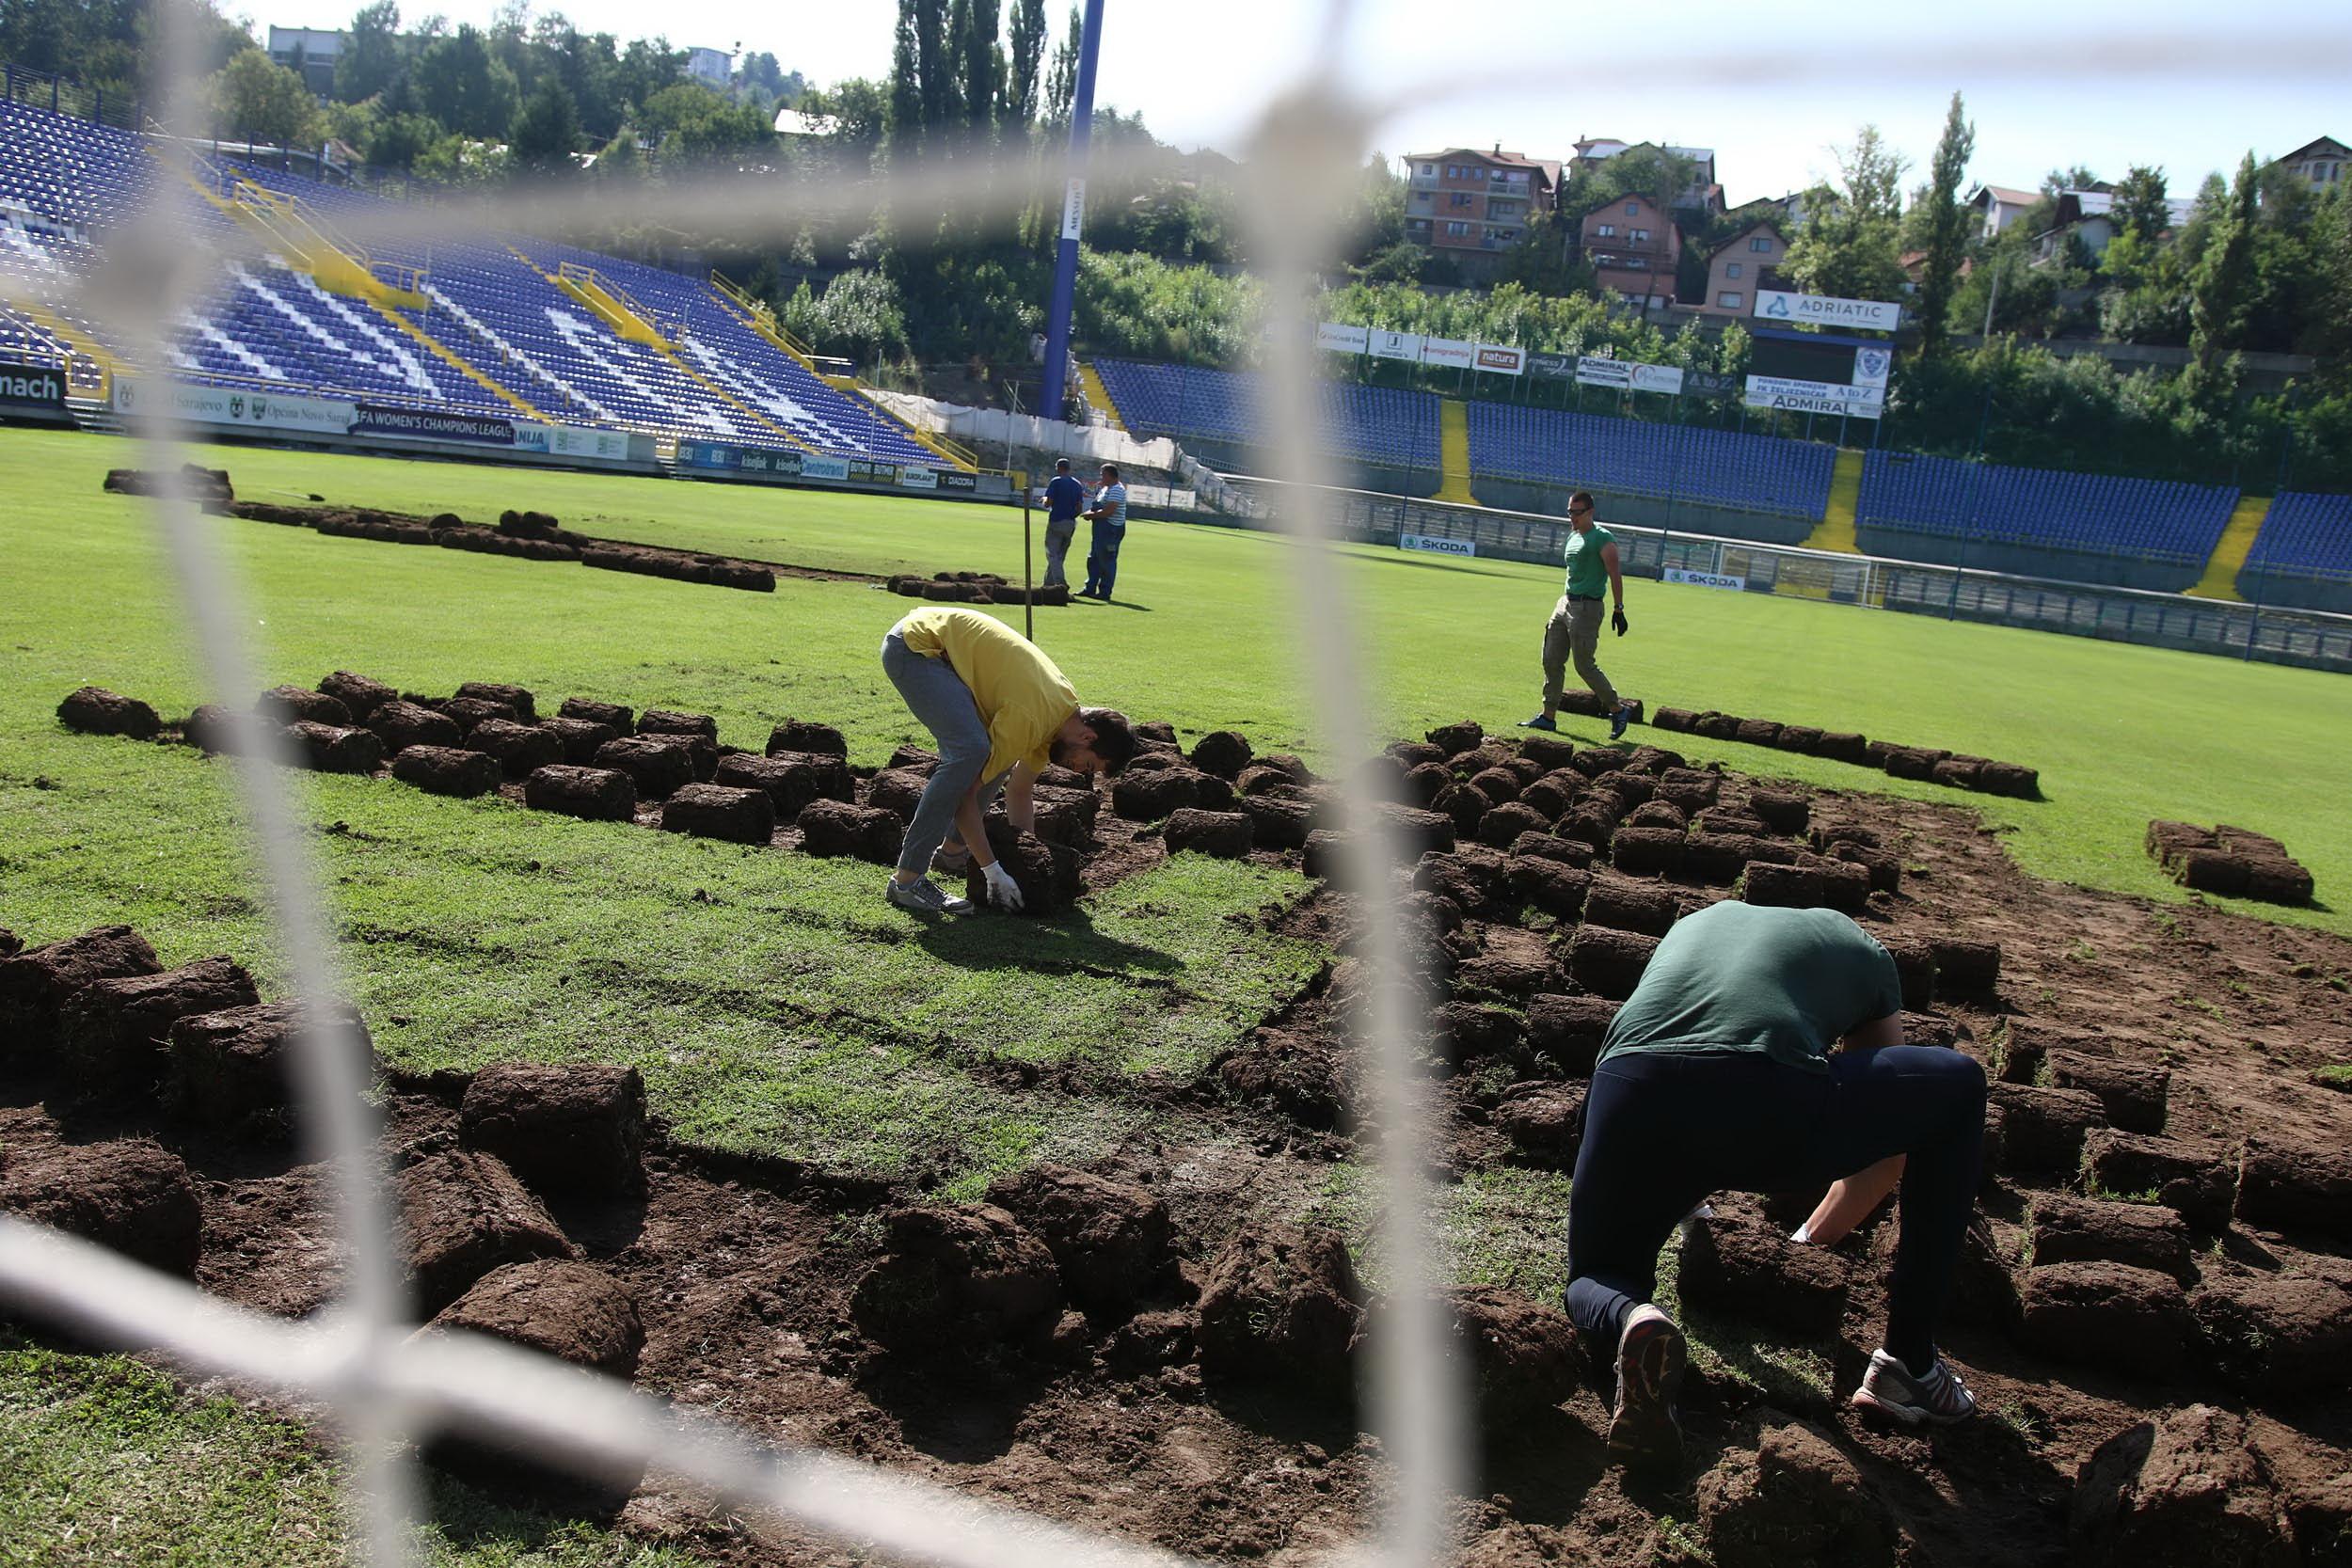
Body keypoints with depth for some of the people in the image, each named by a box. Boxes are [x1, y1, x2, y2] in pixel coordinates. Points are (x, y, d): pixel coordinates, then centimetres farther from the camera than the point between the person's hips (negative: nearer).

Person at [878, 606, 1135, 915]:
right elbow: (965, 793, -21)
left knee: (1001, 751, 7)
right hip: (913, 644, -10)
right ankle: (906, 880, -24)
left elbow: (1020, 792, 16)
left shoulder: (1067, 707, 3)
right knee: (971, 751, -25)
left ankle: (953, 847, 20)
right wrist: (993, 871, -18)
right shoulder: (1029, 718, -24)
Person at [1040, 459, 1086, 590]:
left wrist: (1045, 500, 9)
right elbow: (1079, 507, 8)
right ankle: (1049, 584, 19)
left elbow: (1048, 503, -13)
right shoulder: (1078, 484, 10)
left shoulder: (1056, 482, -8)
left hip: (1056, 521, -6)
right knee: (1059, 555, 14)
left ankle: (1060, 582, -24)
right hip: (1071, 524, 6)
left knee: (1052, 554, -6)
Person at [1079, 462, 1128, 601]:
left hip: (1111, 529, -11)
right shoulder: (1106, 488, 18)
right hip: (1102, 528, 11)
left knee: (1107, 561, -5)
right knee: (1093, 559, 13)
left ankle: (1105, 592, 0)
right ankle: (1090, 588, 19)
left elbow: (1108, 511, -23)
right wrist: (1092, 513, 3)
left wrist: (1092, 515, -11)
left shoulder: (1117, 490, -15)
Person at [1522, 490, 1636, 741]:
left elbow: (1615, 576, -15)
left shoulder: (1603, 539, -11)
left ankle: (1619, 710, 7)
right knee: (1551, 661, 6)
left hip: (1587, 606, -9)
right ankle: (1548, 716, 12)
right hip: (1565, 603, 9)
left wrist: (1619, 610, -20)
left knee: (1585, 665, -7)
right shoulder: (1573, 536, 15)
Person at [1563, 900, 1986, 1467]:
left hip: (1630, 1100, 3)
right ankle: (1910, 1363, 27)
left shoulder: (1697, 921, 41)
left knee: (1593, 1282, 33)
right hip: (1772, 1109, -3)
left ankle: (1633, 1320, -8)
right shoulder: (1865, 955, 33)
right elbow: (1886, 1147, 36)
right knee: (1959, 1085, 27)